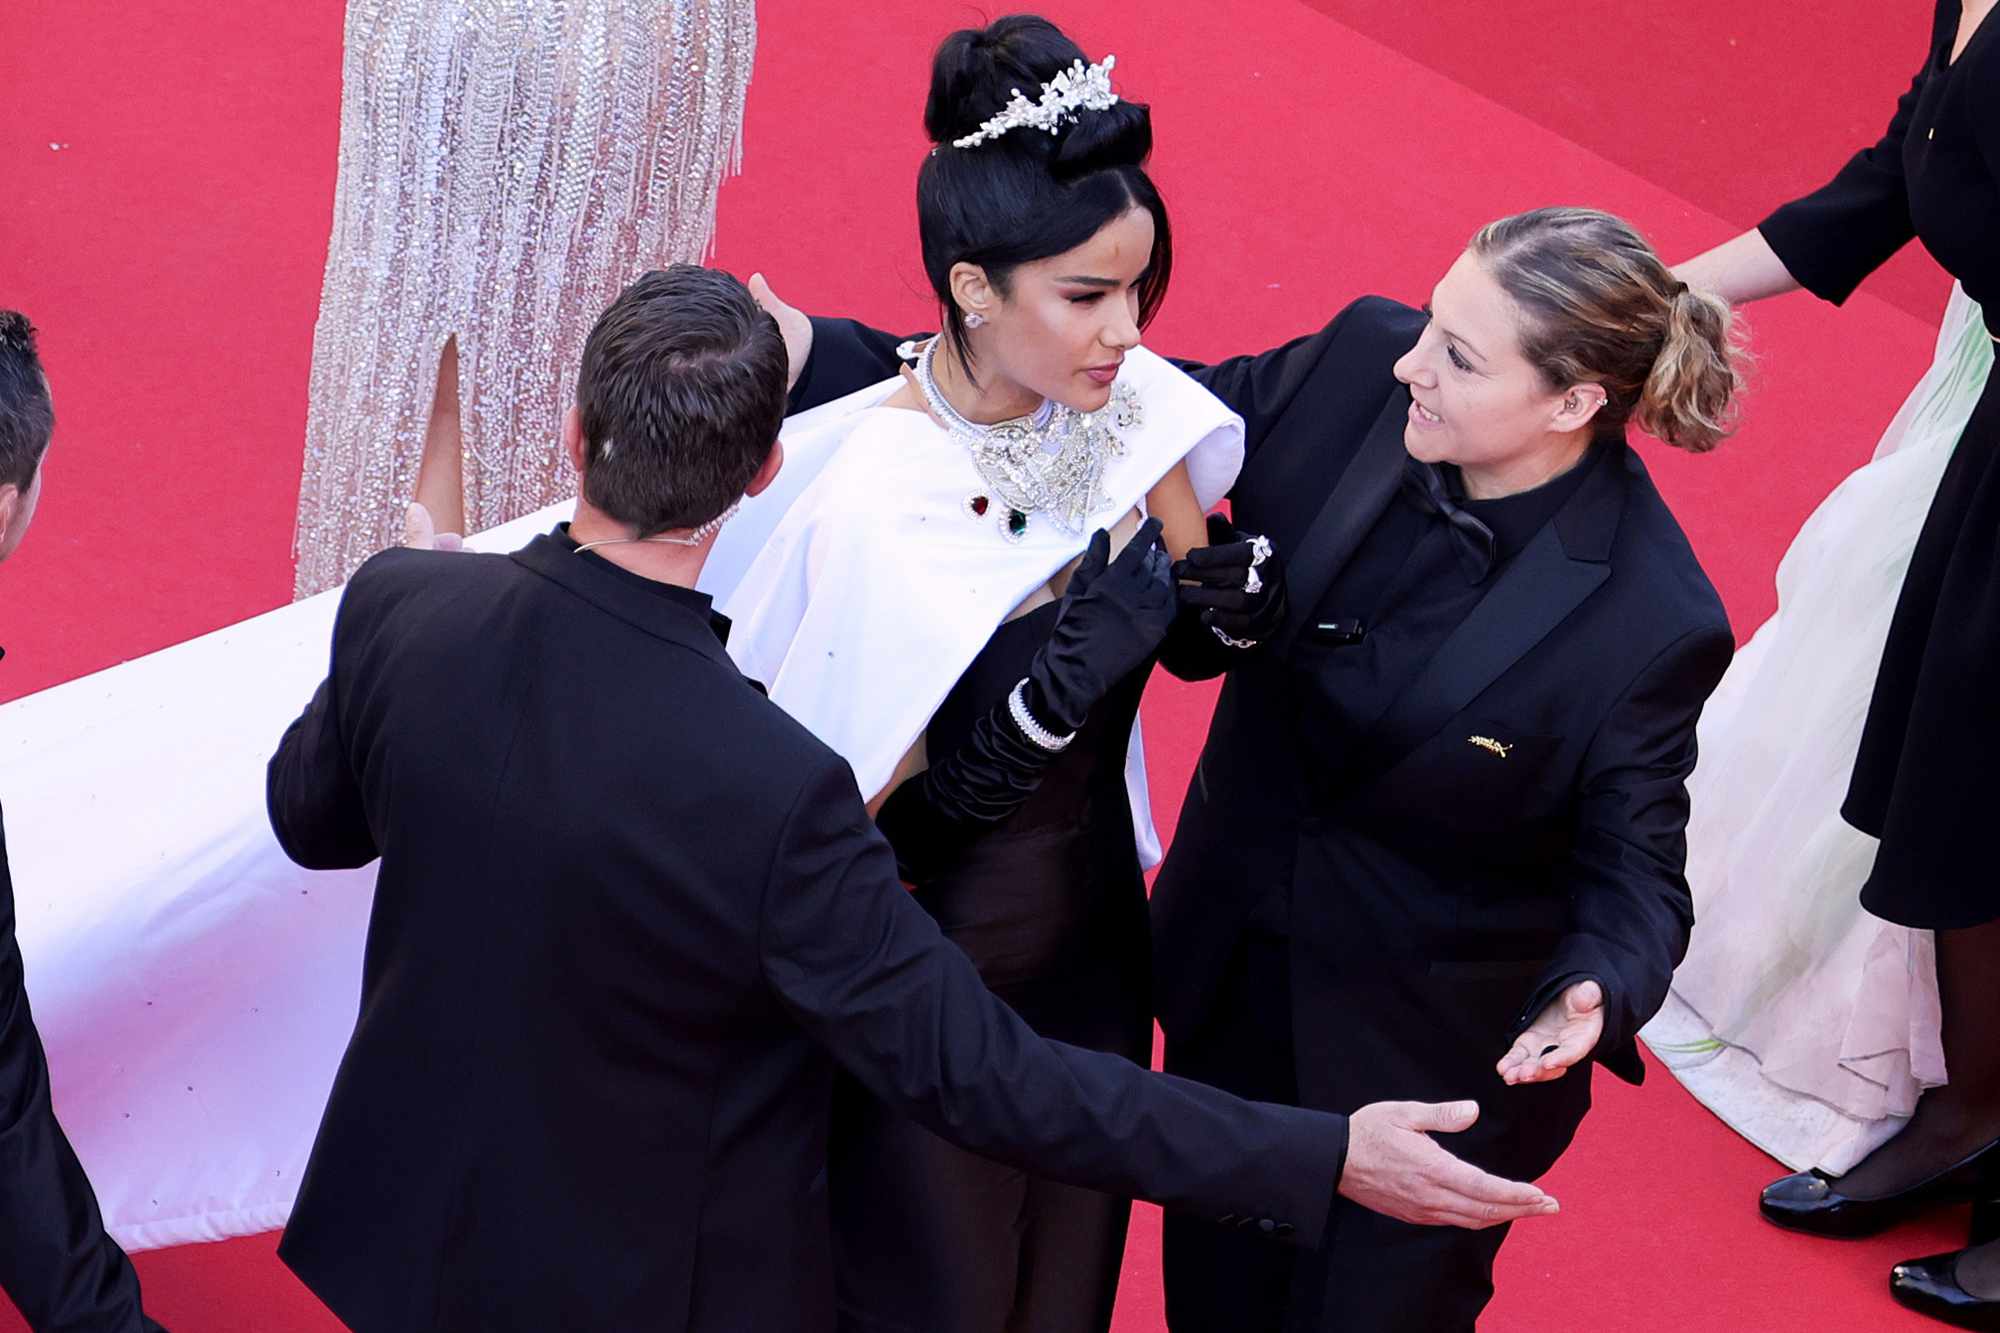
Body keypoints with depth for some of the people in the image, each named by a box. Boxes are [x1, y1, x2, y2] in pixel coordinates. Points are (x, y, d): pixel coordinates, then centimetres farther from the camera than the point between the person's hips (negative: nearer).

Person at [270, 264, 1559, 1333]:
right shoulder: (769, 793, -37)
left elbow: (310, 821, -1)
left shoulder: (398, 610, -21)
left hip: (411, 1224, 4)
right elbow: (977, 1074, -30)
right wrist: (1329, 1159, -27)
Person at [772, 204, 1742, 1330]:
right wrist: (819, 354, -10)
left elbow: (1634, 868, -16)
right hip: (1234, 981, 5)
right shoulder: (1363, 366, -19)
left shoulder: (1652, 618, -29)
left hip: (1428, 1064, -5)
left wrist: (1594, 993, -40)